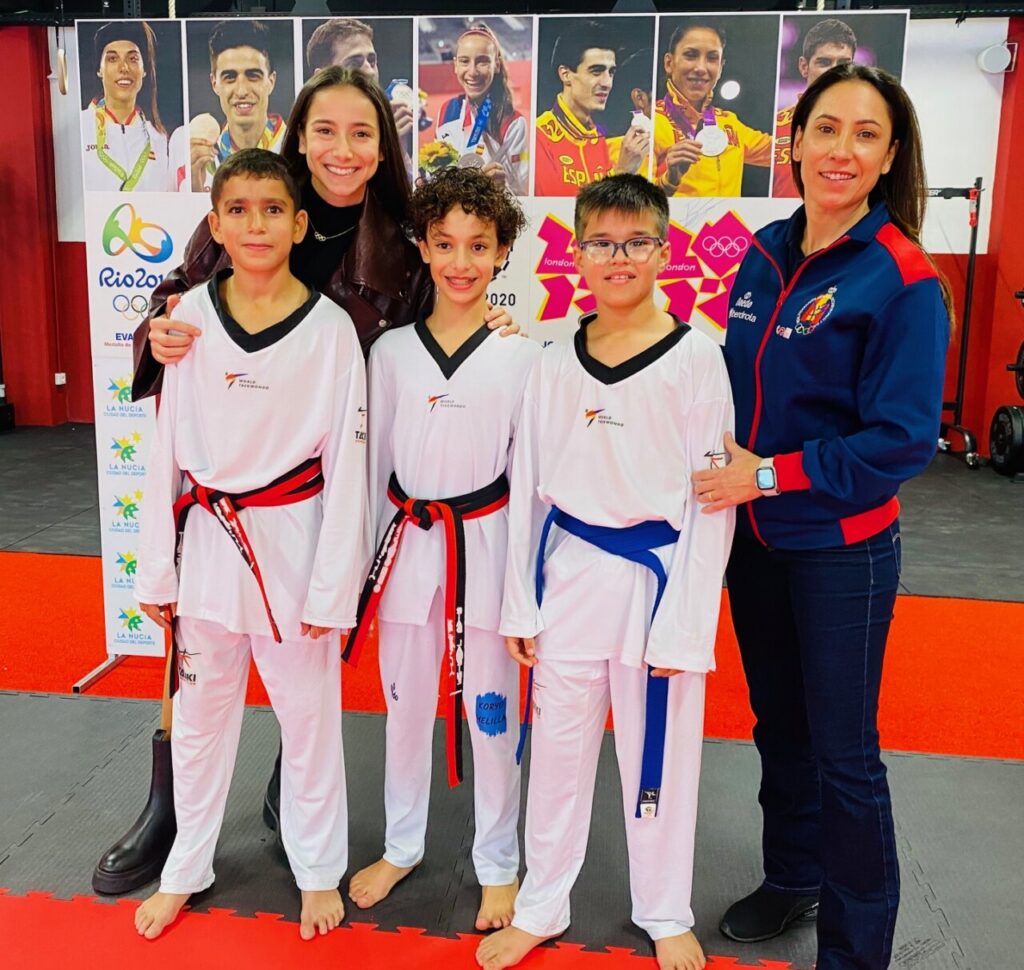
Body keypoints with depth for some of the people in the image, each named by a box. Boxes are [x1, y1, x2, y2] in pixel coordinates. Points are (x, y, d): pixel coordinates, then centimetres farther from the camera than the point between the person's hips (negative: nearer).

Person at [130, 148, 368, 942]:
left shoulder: (329, 328, -10)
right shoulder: (192, 316, -1)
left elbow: (347, 465, -9)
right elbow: (168, 449, 3)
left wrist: (332, 588, -9)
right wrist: (158, 569, 3)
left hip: (293, 541, -3)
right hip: (207, 540, 3)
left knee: (308, 710, 12)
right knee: (200, 710, 18)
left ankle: (319, 869, 35)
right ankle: (186, 868, 41)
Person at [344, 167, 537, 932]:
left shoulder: (522, 354, -5)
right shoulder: (392, 351, 2)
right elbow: (374, 464, 6)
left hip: (488, 546, -2)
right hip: (408, 545, 3)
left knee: (491, 715, 9)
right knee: (405, 705, 17)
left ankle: (499, 864, 32)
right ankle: (402, 847, 40)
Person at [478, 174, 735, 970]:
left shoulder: (696, 359, -8)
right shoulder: (556, 365, 2)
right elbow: (528, 489, 6)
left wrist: (686, 626, -10)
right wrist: (519, 603, 5)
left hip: (656, 577, -3)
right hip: (568, 573, 3)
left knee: (659, 755, 12)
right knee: (557, 748, 15)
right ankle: (541, 906, 37)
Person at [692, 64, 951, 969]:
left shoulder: (904, 280, -15)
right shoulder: (767, 252, 3)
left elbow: (902, 440, -18)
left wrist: (769, 474, -19)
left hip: (842, 550, -6)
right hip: (755, 534, 6)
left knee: (843, 753, 7)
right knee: (778, 721, 21)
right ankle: (792, 876, 44)